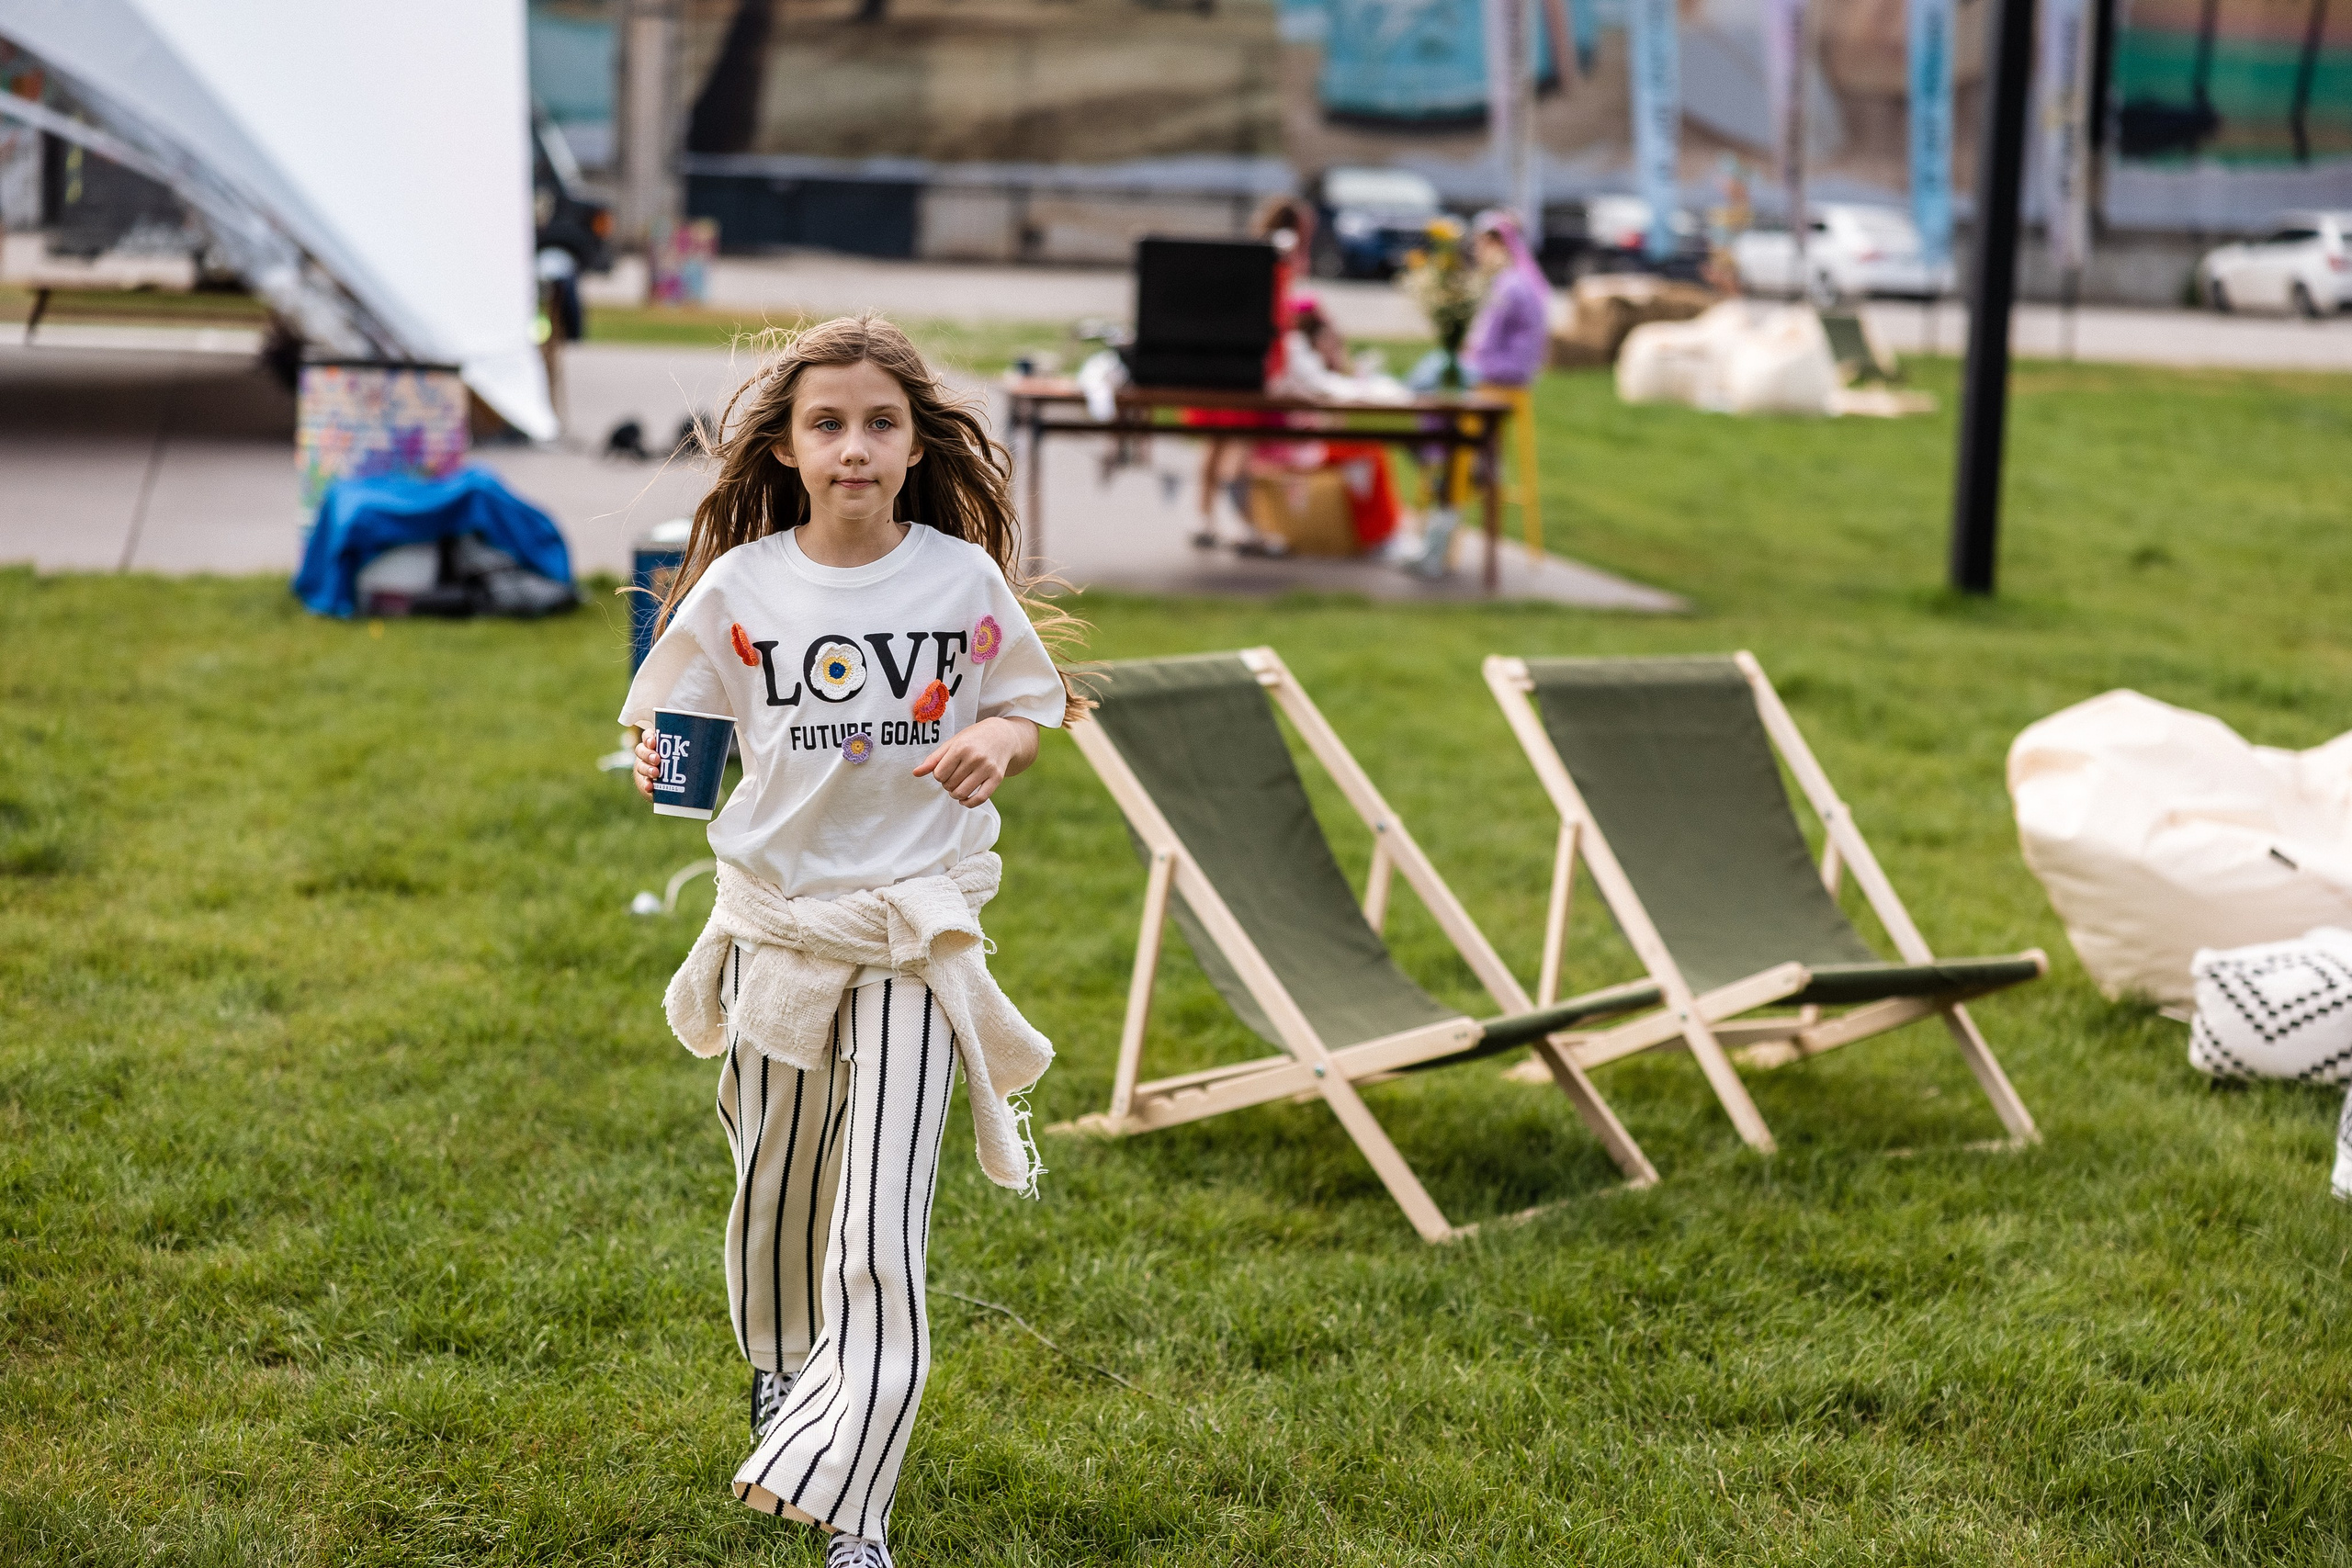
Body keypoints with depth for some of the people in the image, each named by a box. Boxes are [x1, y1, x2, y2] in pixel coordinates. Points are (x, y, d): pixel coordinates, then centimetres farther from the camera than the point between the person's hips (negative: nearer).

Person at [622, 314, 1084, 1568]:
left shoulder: (964, 578, -4)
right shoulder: (741, 586, -4)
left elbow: (1032, 711, 6)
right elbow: (670, 713, 5)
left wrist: (995, 740, -17)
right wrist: (656, 760, -18)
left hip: (915, 925, -2)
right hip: (777, 918, 2)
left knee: (882, 1228, -9)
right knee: (776, 1184, 16)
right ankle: (781, 1369, 48)